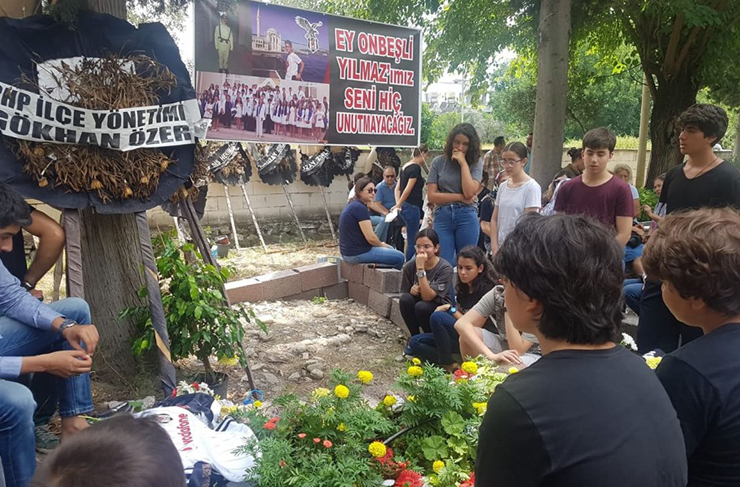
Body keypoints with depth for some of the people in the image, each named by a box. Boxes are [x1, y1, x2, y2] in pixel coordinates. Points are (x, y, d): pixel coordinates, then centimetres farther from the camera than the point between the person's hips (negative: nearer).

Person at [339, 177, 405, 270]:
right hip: (357, 254, -11)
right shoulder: (360, 208, -18)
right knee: (399, 257, -6)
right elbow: (371, 237, -20)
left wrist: (381, 244, 10)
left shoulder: (352, 206, 13)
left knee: (390, 248, 26)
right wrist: (382, 245, -1)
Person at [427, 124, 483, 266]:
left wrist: (463, 163, -6)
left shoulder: (476, 163, 5)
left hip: (466, 216, 0)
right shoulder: (439, 162, 6)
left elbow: (469, 192, -10)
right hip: (442, 217, 0)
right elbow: (432, 196, -1)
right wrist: (461, 197, -5)